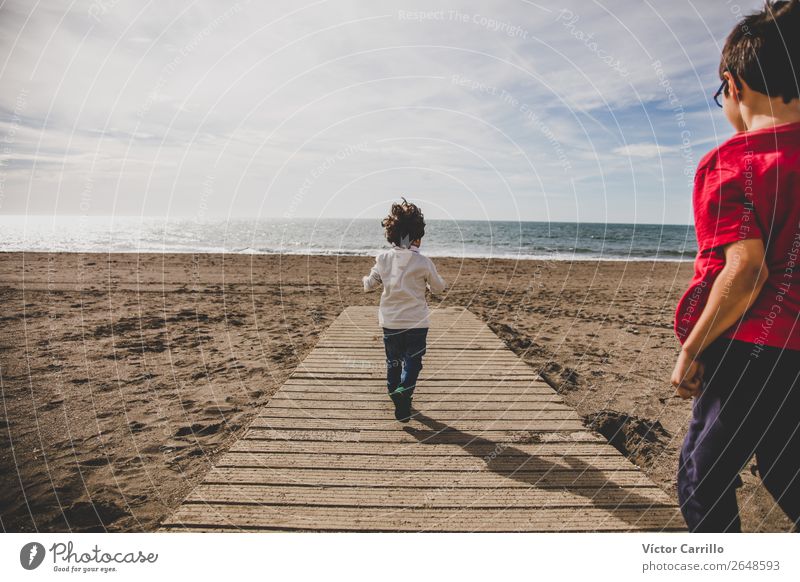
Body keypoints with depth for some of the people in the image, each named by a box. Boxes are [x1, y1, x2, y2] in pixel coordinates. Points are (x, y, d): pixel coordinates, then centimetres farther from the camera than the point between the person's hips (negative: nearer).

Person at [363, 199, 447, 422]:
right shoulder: (423, 262, -10)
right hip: (416, 322, -2)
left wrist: (367, 280, 29)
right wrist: (432, 282, 26)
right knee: (412, 361, 8)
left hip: (389, 322, 3)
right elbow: (438, 288, 4)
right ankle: (403, 392, -14)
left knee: (393, 361, 19)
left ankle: (395, 394, 31)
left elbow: (369, 285, 7)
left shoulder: (383, 259, -4)